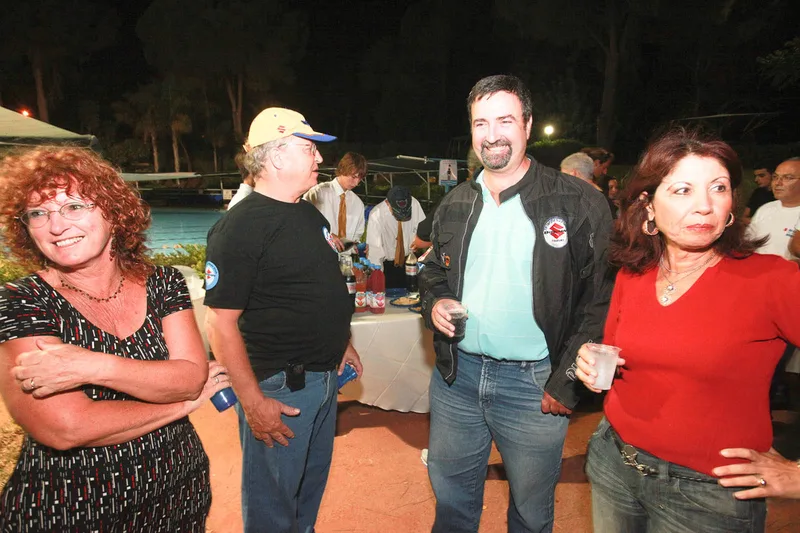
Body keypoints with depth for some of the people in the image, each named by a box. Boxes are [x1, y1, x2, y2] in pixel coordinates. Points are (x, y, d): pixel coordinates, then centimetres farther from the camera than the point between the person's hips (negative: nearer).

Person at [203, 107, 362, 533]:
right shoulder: (239, 227, -18)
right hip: (278, 388, -8)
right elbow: (220, 322, -21)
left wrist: (342, 342, 19)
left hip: (324, 378, 8)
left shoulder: (311, 215, 8)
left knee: (312, 487, 25)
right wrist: (253, 402, -21)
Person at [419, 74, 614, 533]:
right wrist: (434, 303, -4)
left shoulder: (580, 204, -9)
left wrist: (567, 381, -14)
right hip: (457, 375, 4)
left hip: (534, 382, -4)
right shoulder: (454, 206, 6)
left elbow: (601, 299, -10)